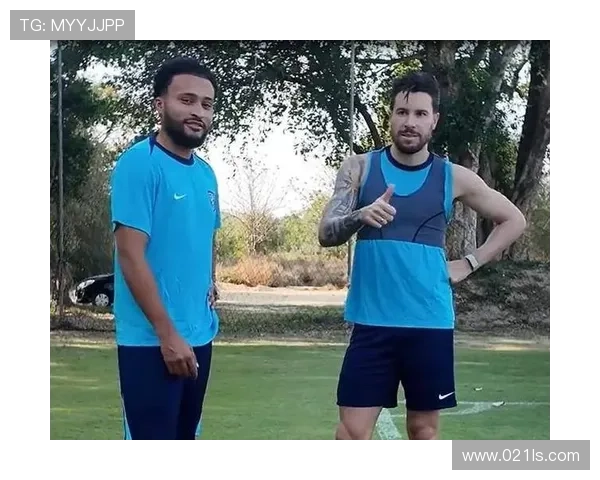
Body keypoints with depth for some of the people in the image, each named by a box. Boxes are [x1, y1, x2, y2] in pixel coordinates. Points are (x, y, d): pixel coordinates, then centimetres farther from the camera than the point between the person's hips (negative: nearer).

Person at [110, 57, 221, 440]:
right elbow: (131, 256, -17)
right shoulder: (140, 164, -13)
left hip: (200, 335, 8)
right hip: (152, 339, -8)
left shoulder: (206, 174, 11)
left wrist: (211, 285, 7)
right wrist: (167, 333, -18)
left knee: (185, 437, 15)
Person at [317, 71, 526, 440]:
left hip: (430, 324, 1)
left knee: (425, 428, 10)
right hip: (372, 321, 0)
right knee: (353, 430, -1)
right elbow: (326, 234, -5)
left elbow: (514, 220, 13)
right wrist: (361, 217, -25)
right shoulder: (360, 168, 2)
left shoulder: (454, 178, 2)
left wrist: (470, 264, 4)